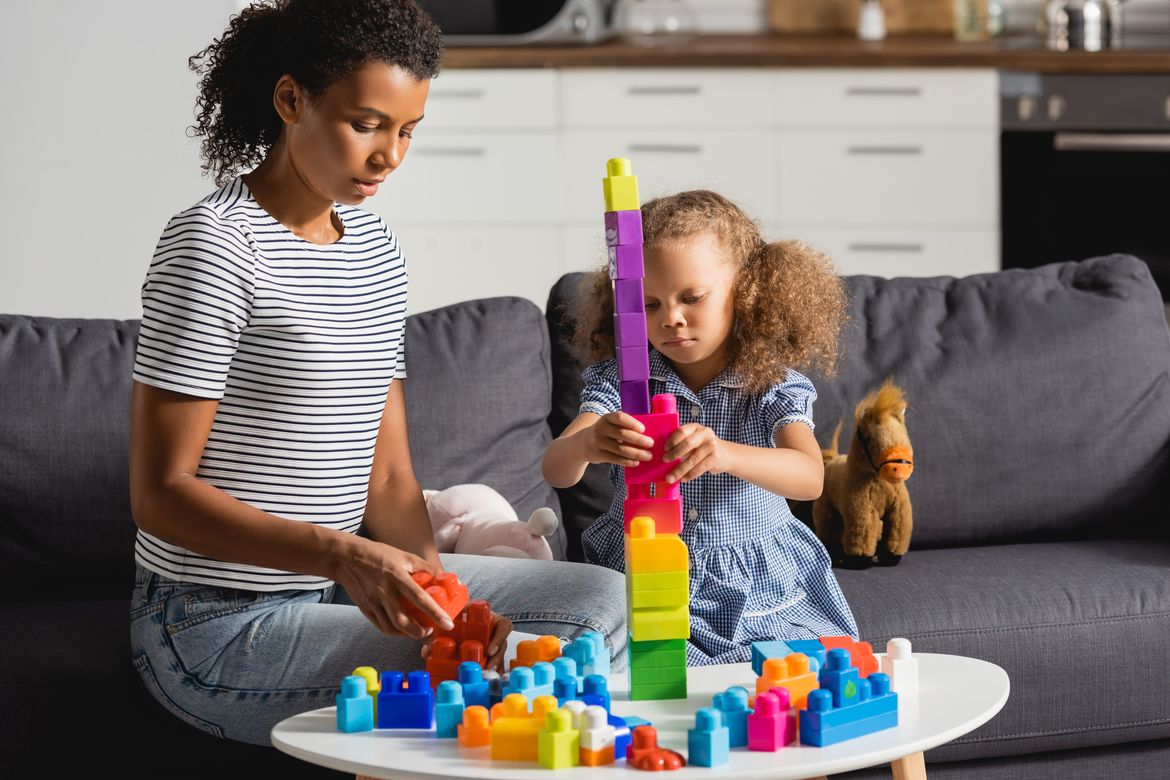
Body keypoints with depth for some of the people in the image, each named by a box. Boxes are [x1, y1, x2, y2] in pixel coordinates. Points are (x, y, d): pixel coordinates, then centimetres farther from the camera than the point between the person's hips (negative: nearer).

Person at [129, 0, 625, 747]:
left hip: (342, 589, 8)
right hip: (221, 629, -8)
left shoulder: (375, 248, 11)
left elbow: (387, 476, 10)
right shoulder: (214, 246, -15)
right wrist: (343, 554, -30)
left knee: (603, 599, 0)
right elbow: (161, 493, -18)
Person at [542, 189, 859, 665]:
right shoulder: (620, 378, 0)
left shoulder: (772, 386, -4)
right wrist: (585, 445, -41)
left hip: (758, 590, 0)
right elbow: (555, 471, -14)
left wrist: (725, 455, -44)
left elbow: (809, 477, -23)